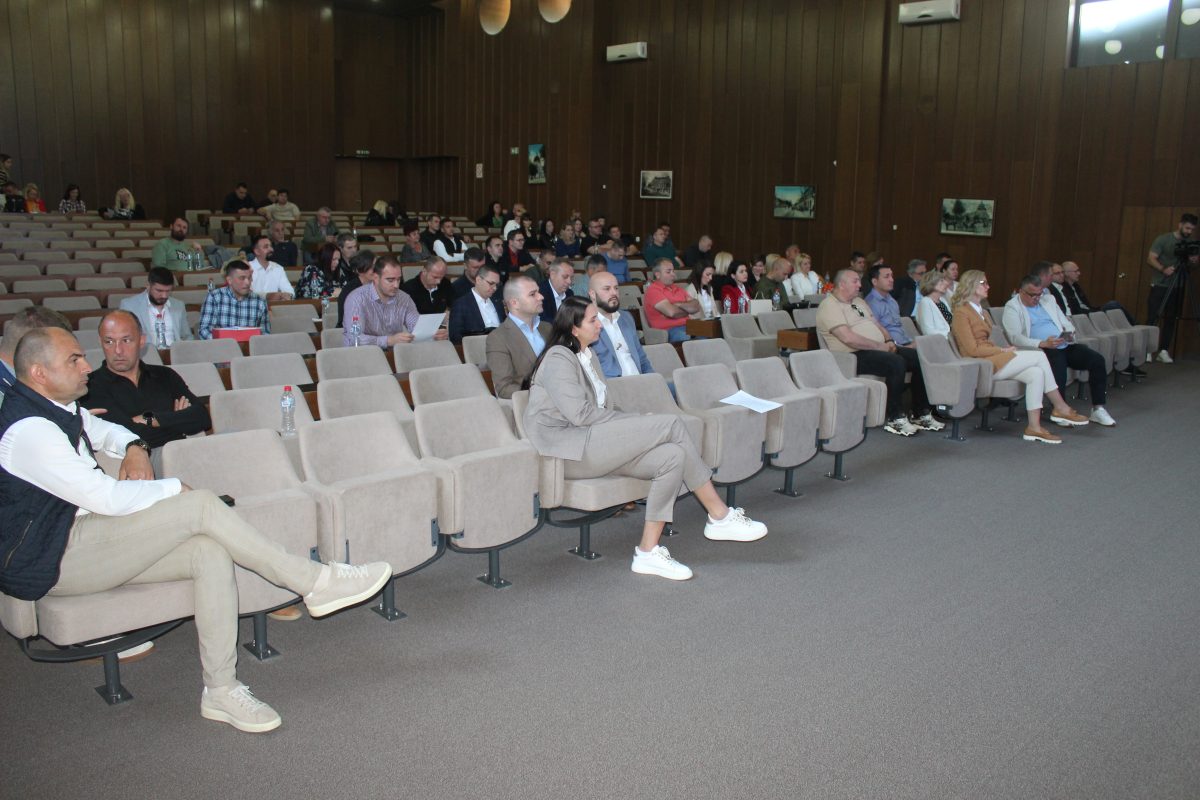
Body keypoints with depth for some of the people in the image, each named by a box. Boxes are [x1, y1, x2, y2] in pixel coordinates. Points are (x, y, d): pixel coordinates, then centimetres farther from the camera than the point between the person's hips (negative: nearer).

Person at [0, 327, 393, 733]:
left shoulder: (58, 409, 12)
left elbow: (101, 429, 34)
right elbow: (106, 498, -24)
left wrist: (134, 447, 10)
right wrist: (174, 488, -9)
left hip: (81, 538, 9)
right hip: (53, 560, -9)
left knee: (210, 551, -15)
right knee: (201, 506, -24)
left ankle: (221, 690, -13)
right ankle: (314, 582, -15)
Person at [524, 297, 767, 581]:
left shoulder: (588, 356, 24)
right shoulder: (558, 358, -6)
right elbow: (580, 414, -17)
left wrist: (633, 424, 0)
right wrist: (637, 421, -12)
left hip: (594, 445, 9)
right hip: (569, 449, -9)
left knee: (673, 456, -17)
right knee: (671, 424, -18)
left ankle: (648, 551, -17)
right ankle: (720, 517, -10)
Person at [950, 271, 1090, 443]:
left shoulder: (981, 311, 23)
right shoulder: (961, 313, -8)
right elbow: (972, 350, -14)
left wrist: (1004, 349, -1)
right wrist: (1002, 350, -9)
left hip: (991, 357, 9)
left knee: (1036, 373, -12)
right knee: (1039, 356, -14)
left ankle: (1034, 427, -13)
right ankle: (1061, 408, -7)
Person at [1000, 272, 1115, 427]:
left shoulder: (1047, 302, 24)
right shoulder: (1012, 307, 3)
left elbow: (1067, 324, 25)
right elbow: (1015, 337, -11)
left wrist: (1070, 333, -1)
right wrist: (1042, 343, -23)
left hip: (1065, 345, 6)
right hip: (1043, 350, -6)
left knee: (1097, 360, -14)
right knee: (1058, 368, -35)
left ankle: (1098, 409, -9)